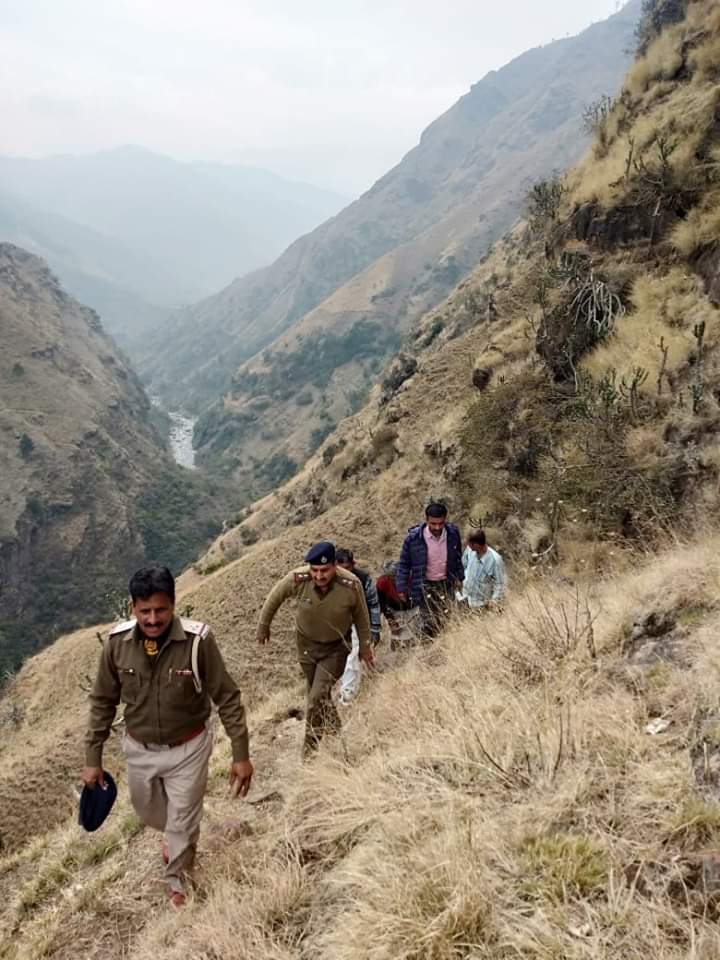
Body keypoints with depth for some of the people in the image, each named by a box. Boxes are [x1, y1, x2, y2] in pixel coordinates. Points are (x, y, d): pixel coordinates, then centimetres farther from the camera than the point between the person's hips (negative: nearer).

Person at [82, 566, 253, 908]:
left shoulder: (198, 640, -27)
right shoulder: (117, 642, -19)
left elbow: (227, 698, -17)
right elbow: (103, 702, -4)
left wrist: (241, 754, -16)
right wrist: (92, 758, -1)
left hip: (187, 749, -3)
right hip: (139, 749, 3)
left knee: (183, 822, 13)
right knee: (149, 812, 26)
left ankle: (176, 880, 43)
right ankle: (174, 834, 62)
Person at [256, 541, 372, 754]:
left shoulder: (351, 585, -30)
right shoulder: (298, 579, -29)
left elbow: (361, 616, -9)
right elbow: (275, 597, -7)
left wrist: (365, 647, 4)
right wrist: (263, 627, 6)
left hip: (336, 647, -2)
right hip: (307, 644, 2)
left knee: (318, 697, -14)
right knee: (318, 695, 18)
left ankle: (312, 746, 7)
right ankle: (333, 732, 43)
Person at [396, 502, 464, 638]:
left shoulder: (453, 533, -9)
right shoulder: (414, 537, -18)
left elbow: (457, 558, 10)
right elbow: (404, 564, -5)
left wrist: (459, 577, 14)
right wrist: (402, 588, -4)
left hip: (446, 584, 3)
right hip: (425, 586, -3)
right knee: (430, 624, -3)